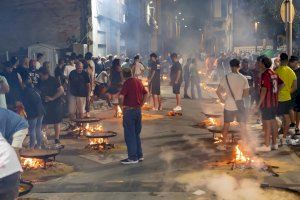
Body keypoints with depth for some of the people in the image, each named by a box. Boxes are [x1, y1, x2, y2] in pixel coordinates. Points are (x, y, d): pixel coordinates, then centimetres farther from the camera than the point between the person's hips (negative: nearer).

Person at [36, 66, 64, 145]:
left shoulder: (53, 80, -10)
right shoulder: (40, 81, 5)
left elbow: (61, 90, -15)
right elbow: (38, 91, 15)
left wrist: (52, 98, -19)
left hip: (55, 104, -4)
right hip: (44, 104, 4)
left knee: (56, 122, 3)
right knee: (44, 122, 3)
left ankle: (57, 139, 10)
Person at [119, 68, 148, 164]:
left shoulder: (127, 83, -14)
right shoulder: (138, 81, 7)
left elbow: (121, 96, -27)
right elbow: (146, 94, 16)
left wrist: (122, 106, -11)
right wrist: (141, 104, 13)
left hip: (129, 110, -7)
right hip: (138, 110, 7)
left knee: (129, 135, 1)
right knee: (137, 134, 17)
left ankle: (132, 157, 5)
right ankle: (139, 155, 22)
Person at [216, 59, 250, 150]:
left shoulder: (226, 78, -7)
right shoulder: (243, 78, -7)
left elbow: (218, 91, -9)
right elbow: (246, 93, -3)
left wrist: (222, 99, 5)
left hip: (228, 105, 1)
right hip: (240, 105, -1)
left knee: (226, 125, 13)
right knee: (243, 125, 11)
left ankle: (224, 145, 19)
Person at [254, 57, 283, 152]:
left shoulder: (265, 74, -17)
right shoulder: (274, 74, 10)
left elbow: (264, 90, -22)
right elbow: (281, 84, 20)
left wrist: (259, 104, -21)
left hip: (267, 102, -9)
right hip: (274, 101, 9)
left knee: (267, 123, -3)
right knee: (273, 121, 14)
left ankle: (267, 145, 2)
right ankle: (274, 143, 22)